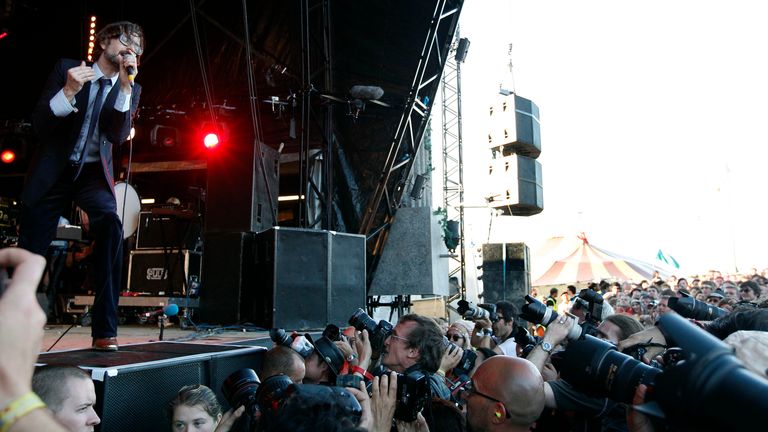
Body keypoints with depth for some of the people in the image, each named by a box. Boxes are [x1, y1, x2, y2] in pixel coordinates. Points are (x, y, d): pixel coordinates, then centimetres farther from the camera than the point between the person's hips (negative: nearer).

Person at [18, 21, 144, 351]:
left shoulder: (131, 91, 4)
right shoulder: (67, 68, -1)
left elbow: (117, 136, -12)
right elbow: (39, 124, -7)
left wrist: (125, 88, -19)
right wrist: (68, 92, -23)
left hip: (93, 173, 0)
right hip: (52, 171, 0)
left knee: (111, 225, -28)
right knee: (30, 249, 3)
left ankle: (105, 331, -23)